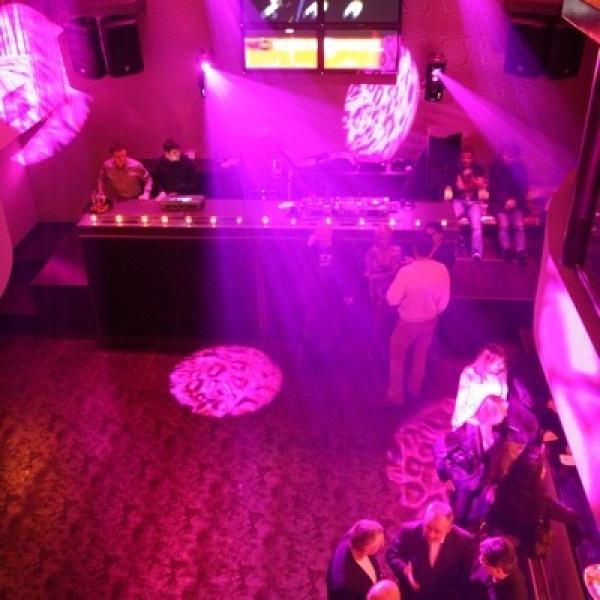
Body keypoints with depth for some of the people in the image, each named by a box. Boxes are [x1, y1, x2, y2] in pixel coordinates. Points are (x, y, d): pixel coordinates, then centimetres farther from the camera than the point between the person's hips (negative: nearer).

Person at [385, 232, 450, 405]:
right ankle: (415, 389, 44)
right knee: (420, 355, 25)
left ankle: (396, 395, 25)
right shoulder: (442, 270, -18)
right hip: (430, 321, 4)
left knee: (397, 355, 18)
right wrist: (435, 312, 13)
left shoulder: (406, 271, -29)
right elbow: (444, 299, -6)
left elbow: (392, 300, -21)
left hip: (408, 322, -4)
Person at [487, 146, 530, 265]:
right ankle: (506, 250, -38)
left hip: (516, 203, 1)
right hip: (499, 202, -1)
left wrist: (515, 200, -13)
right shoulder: (496, 166, 1)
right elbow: (493, 188, 0)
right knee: (504, 224, -29)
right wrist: (505, 201, -11)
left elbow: (524, 188, 4)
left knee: (519, 225, -25)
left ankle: (521, 252, -35)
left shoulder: (521, 168, 5)